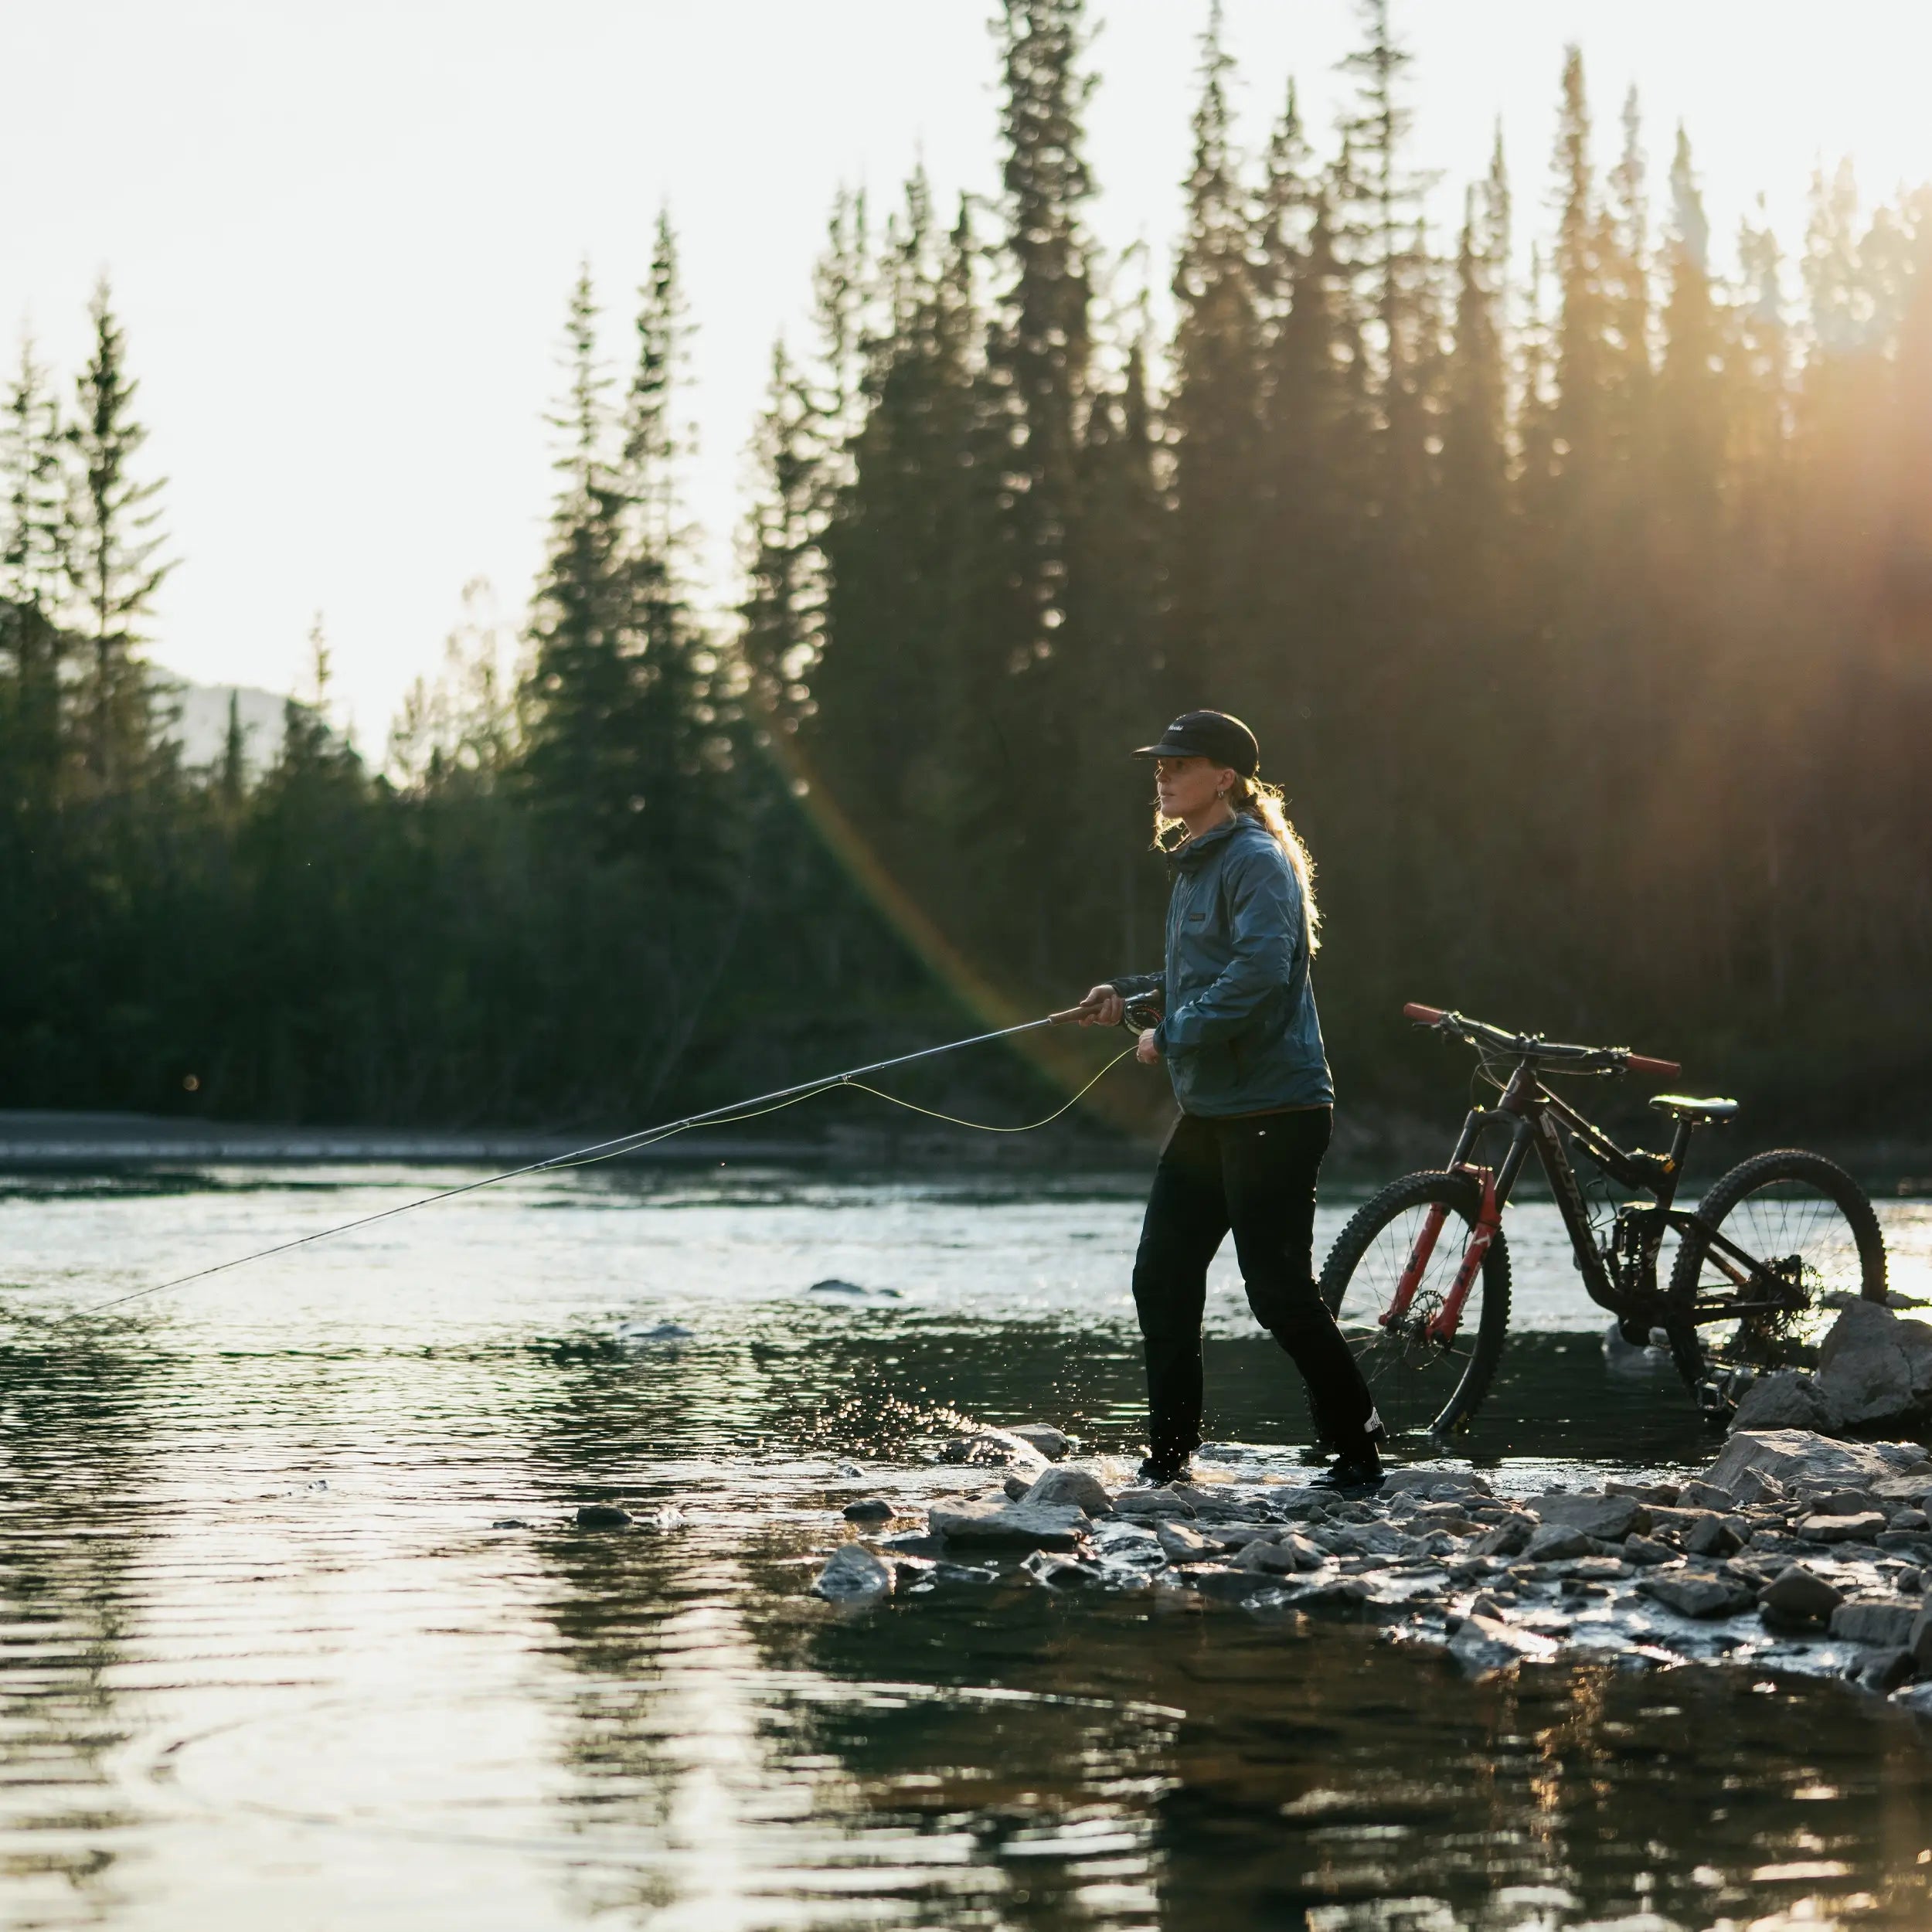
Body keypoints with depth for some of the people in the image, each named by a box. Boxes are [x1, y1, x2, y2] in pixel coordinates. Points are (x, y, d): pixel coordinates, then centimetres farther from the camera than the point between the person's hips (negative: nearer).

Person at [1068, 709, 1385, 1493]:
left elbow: (1259, 974, -25)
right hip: (1209, 1110, 10)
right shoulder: (1198, 863, 18)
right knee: (1162, 1279, 8)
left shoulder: (1258, 861, -13)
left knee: (1280, 1293, -7)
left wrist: (1171, 1036, -18)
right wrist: (1129, 992, 15)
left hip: (1272, 1110, -10)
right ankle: (1169, 1455, 16)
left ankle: (1358, 1450, 6)